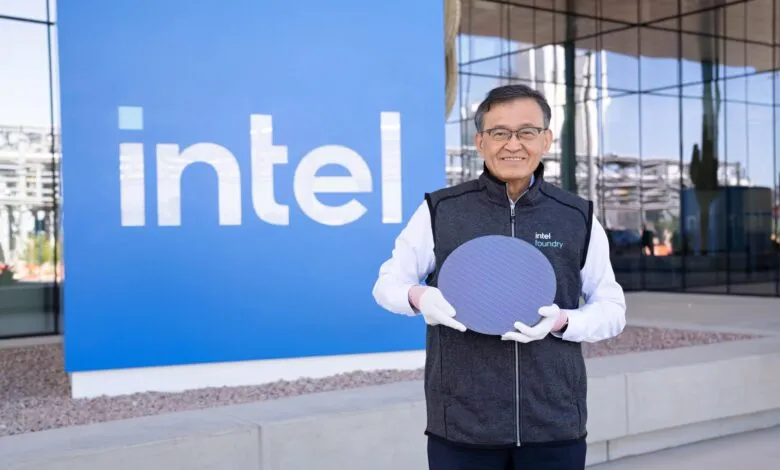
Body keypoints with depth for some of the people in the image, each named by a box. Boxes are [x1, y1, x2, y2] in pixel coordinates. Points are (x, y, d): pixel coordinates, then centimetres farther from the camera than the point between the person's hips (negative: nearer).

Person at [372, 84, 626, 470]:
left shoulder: (579, 219, 5)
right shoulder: (439, 211, 1)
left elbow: (612, 309, 9)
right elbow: (388, 281, 9)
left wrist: (563, 322, -12)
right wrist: (419, 297, -13)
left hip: (556, 426, 2)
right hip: (461, 425, -1)